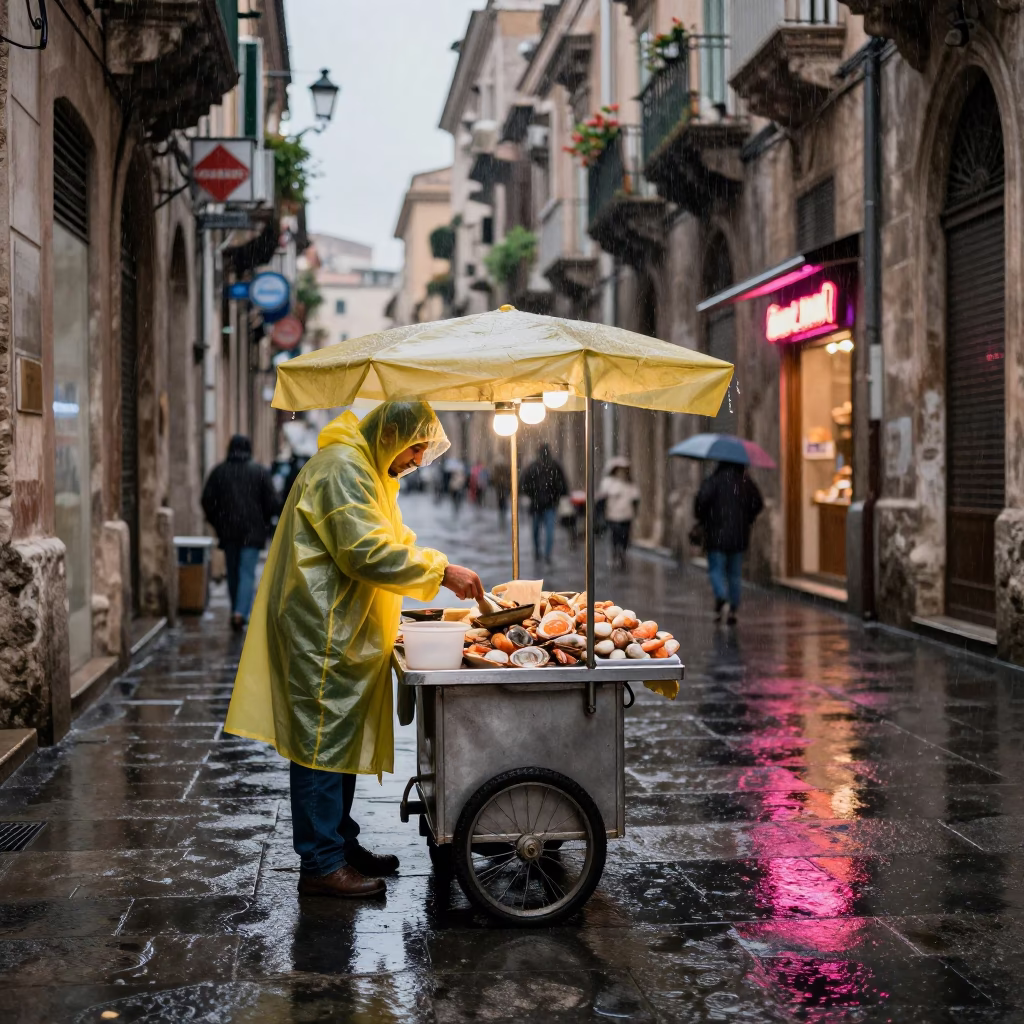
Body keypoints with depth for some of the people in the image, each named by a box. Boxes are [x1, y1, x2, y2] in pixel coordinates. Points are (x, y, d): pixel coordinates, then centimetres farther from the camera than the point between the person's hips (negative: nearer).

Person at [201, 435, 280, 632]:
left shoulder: (219, 471, 3)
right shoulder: (260, 471, -2)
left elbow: (207, 501, 3)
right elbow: (273, 502, -4)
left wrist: (216, 524, 14)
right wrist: (265, 521, 13)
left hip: (227, 530, 2)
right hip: (252, 531, -2)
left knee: (233, 572, 14)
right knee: (247, 572, -4)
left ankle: (236, 612, 20)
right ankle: (240, 612, -20)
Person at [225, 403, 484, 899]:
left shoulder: (367, 471, 19)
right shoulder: (342, 468, -16)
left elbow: (391, 541, 27)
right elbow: (368, 553, -24)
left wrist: (441, 568, 11)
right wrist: (441, 571, -20)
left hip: (342, 633, 11)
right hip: (322, 634, -11)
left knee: (342, 741, 17)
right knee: (323, 743, -7)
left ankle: (341, 843, 26)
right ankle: (321, 865, -2)